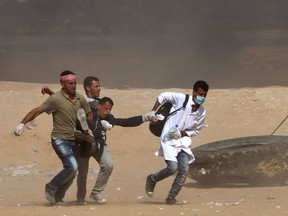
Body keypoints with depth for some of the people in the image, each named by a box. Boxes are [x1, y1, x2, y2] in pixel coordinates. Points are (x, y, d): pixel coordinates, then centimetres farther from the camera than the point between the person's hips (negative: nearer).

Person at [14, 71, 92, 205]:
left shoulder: (80, 99, 4)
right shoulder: (56, 99, -12)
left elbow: (89, 114, 20)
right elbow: (37, 111, -12)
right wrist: (22, 124, -20)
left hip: (74, 140, 7)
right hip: (60, 140, -7)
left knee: (72, 171, 7)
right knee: (72, 166, -21)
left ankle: (58, 197, 22)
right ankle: (51, 188, -3)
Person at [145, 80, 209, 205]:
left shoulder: (202, 112, -2)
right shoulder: (181, 99, -15)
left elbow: (196, 131, 8)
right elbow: (163, 96, -1)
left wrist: (182, 133, -10)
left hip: (183, 140, 5)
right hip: (169, 139, -5)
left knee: (184, 170, -6)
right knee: (172, 167, -17)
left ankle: (171, 198, 7)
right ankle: (152, 180, 12)